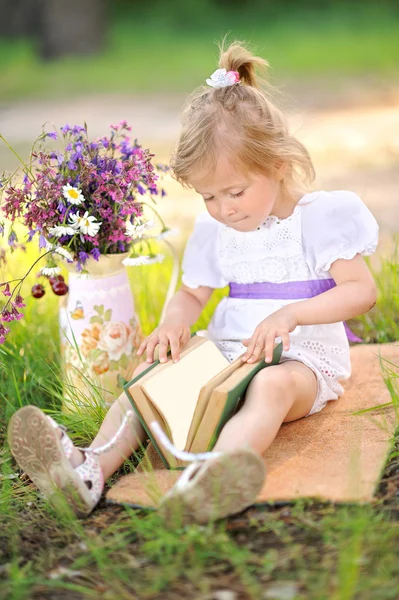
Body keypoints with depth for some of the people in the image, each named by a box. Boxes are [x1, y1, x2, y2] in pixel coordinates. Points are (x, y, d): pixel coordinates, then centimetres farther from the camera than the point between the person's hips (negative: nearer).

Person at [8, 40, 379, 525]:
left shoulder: (320, 216, -6)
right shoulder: (214, 230, 10)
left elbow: (362, 289, -13)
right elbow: (192, 292, 18)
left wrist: (290, 314, -28)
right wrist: (174, 321, -8)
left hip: (300, 360, -6)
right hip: (226, 353, 6)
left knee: (272, 386, -39)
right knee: (150, 373, -15)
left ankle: (211, 480, -67)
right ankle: (92, 468, -35)